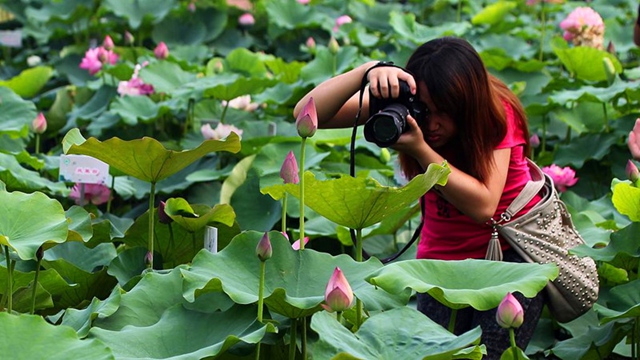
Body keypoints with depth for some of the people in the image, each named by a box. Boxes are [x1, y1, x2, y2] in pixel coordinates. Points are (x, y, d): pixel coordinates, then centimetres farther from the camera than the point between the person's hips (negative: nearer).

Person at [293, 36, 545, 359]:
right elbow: (307, 113, -22)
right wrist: (367, 72, -38)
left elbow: (483, 205, -29)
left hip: (512, 247, -3)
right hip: (443, 253, 3)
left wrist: (420, 149, -37)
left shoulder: (498, 113, -18)